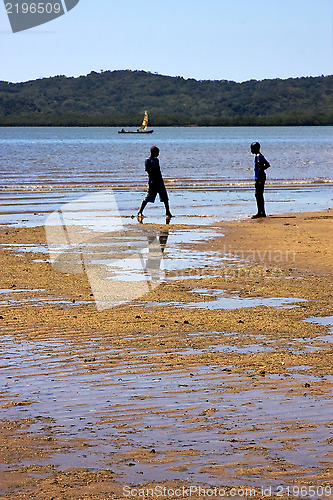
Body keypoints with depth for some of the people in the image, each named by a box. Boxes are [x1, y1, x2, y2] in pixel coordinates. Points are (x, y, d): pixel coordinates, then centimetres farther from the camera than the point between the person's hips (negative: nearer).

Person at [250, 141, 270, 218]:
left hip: (260, 178, -10)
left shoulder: (258, 156, -14)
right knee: (260, 195, 13)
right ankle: (262, 213, 17)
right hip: (262, 177, 10)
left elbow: (260, 167, -21)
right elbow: (267, 165, 25)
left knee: (258, 195, -9)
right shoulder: (260, 156, 16)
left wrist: (258, 179, -22)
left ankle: (259, 213, -10)